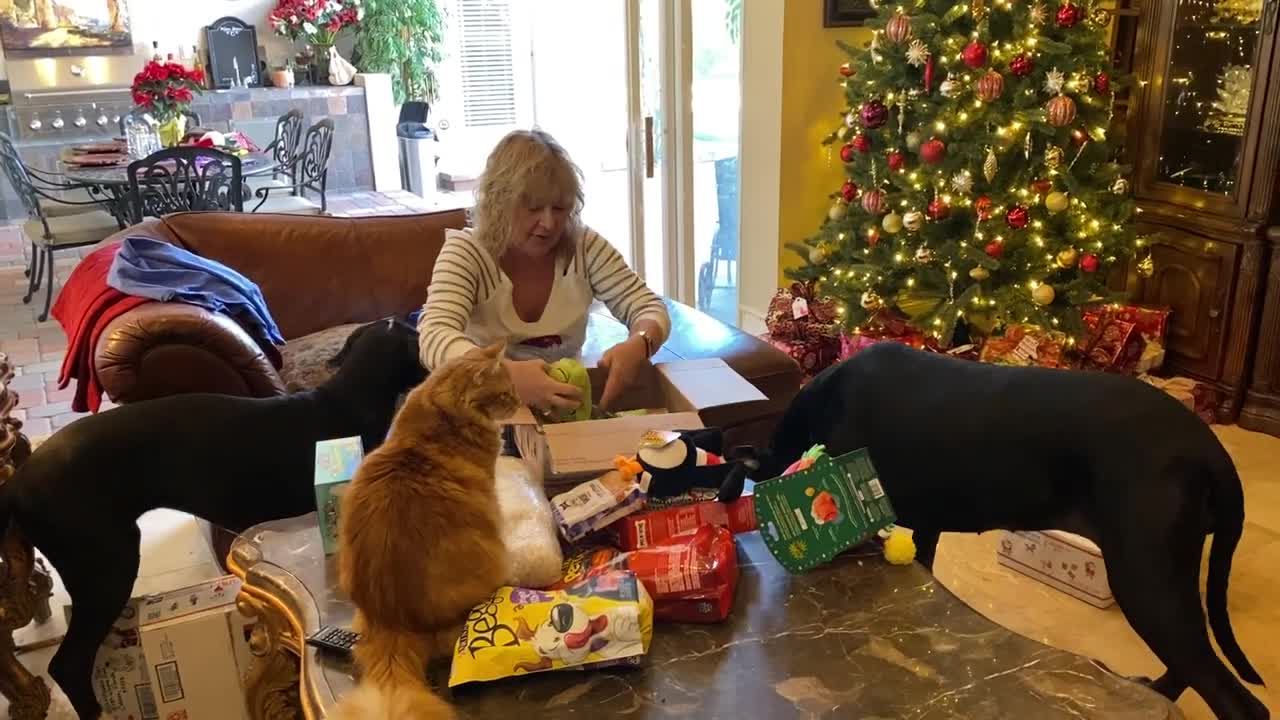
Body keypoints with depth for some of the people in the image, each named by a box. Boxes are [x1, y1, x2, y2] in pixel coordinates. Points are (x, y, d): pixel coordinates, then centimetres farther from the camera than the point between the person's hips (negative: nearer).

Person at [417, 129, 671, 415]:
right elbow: (434, 339, -28)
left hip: (568, 403, -1)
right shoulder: (465, 252, -14)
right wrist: (509, 374, -47)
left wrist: (638, 346, -28)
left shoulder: (584, 246, -5)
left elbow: (650, 308, -3)